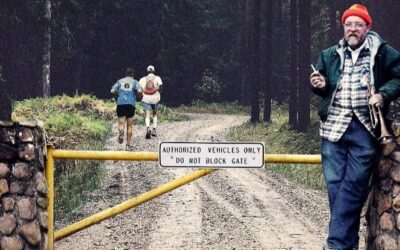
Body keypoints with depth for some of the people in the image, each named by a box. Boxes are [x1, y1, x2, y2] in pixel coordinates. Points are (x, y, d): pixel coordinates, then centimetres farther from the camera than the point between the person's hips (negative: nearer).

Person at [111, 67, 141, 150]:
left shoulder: (120, 81, 13)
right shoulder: (134, 82, 7)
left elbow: (112, 91, 1)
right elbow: (139, 90, -11)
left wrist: (117, 97, 18)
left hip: (120, 104, 1)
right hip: (130, 104, -1)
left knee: (121, 124, 1)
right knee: (129, 126, 11)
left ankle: (121, 131, -35)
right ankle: (128, 144, 11)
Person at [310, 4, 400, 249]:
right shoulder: (329, 55, 16)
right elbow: (323, 89, 25)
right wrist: (319, 85, 2)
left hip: (365, 129, -3)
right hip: (334, 126, 4)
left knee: (354, 185, -8)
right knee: (335, 183, 1)